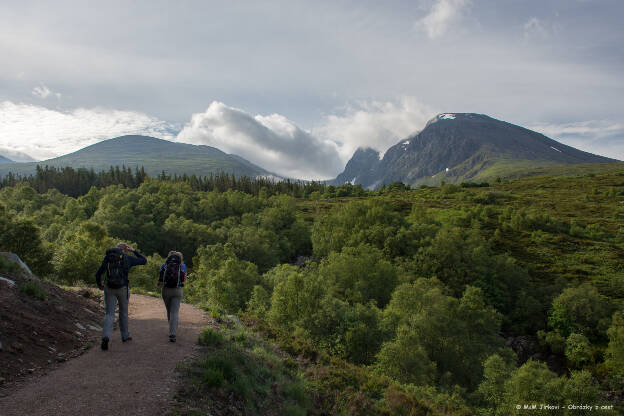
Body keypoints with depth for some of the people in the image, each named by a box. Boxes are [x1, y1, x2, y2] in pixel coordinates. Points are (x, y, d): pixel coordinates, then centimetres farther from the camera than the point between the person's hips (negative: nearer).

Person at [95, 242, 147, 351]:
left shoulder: (108, 258, 5)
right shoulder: (128, 258, -1)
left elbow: (98, 273, 3)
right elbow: (144, 260, 12)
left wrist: (99, 285, 21)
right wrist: (134, 250, 17)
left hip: (109, 289, 1)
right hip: (123, 289, -1)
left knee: (109, 314, 4)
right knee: (123, 312, 19)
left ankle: (106, 336, -19)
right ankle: (125, 336, 31)